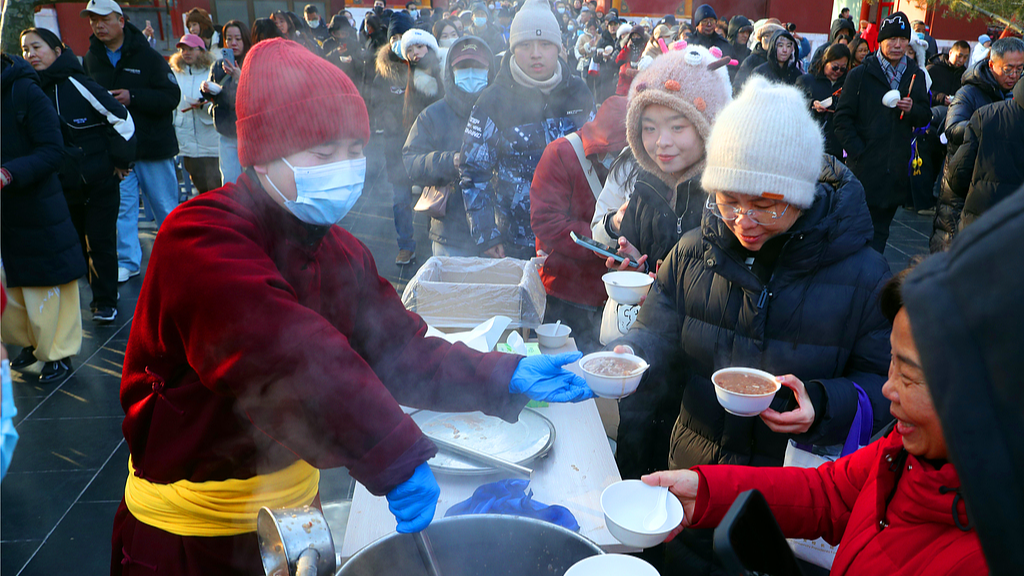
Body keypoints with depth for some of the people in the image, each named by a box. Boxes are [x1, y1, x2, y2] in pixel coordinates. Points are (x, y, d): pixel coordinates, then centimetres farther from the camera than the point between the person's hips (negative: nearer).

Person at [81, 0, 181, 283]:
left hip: (152, 145, -3)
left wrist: (133, 97, -23)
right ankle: (128, 262, 13)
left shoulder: (148, 56, -5)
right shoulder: (89, 60, 7)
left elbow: (171, 97, -12)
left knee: (164, 206, 6)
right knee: (121, 207, 4)